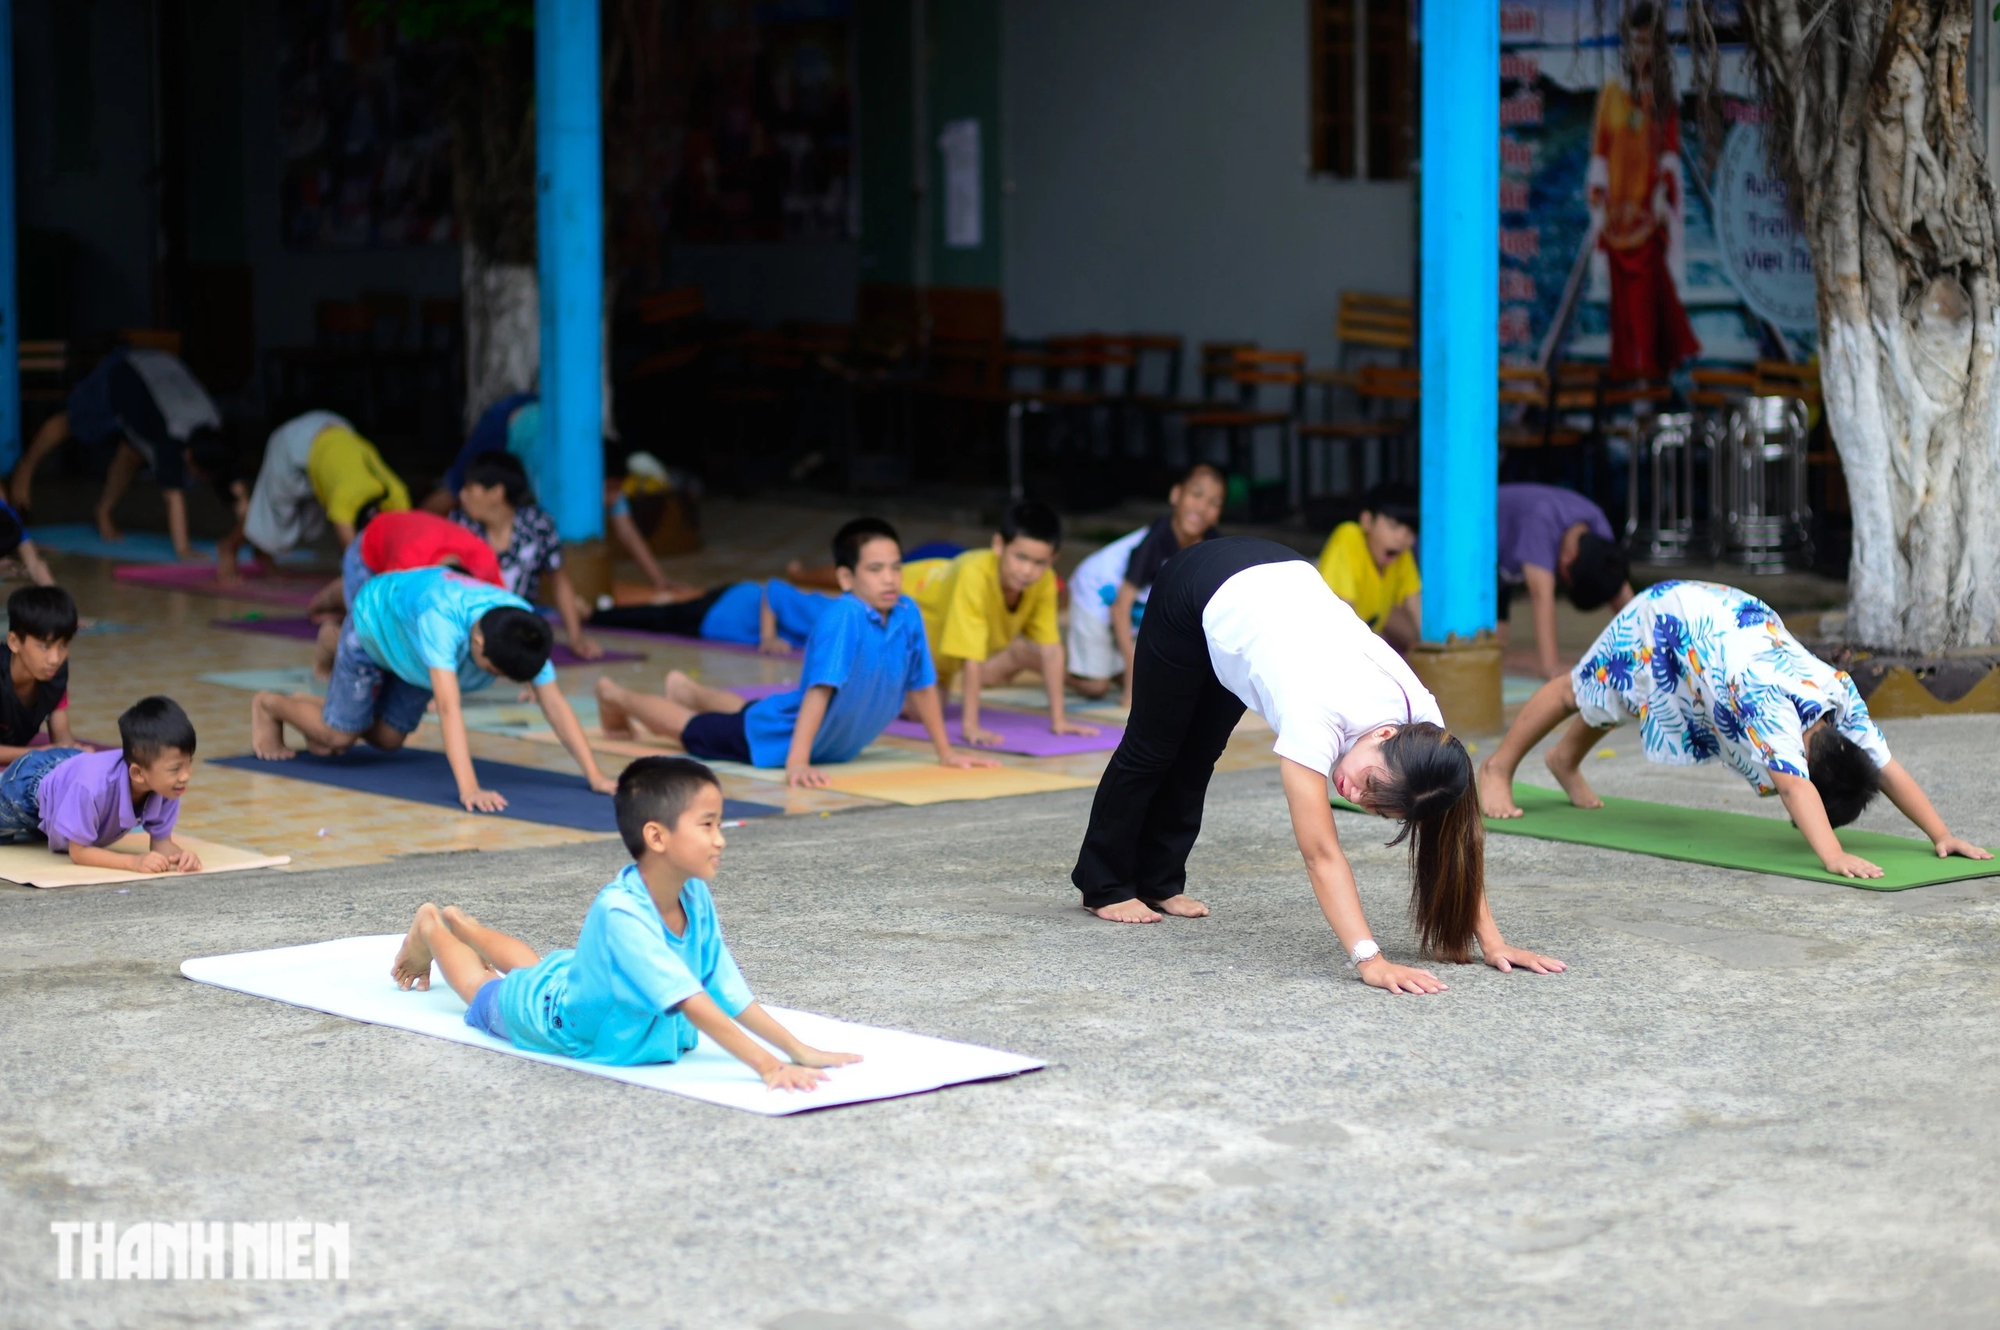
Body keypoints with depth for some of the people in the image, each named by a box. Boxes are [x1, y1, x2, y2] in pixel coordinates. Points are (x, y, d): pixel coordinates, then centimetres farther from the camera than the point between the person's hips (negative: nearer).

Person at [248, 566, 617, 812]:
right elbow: (449, 707, -57)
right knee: (339, 735, 0)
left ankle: (314, 709, 41)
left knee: (388, 739, 13)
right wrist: (468, 789, -64)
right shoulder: (442, 621, -51)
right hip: (375, 620, -6)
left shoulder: (525, 631, -35)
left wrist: (595, 775, -39)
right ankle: (269, 706, 30)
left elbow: (554, 703, -33)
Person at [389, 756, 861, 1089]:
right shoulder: (620, 913, -49)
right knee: (485, 991, 29)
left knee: (536, 968, 38)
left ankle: (461, 923, 64)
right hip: (547, 1016, -5)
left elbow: (731, 995, -24)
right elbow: (692, 1003, -55)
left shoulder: (696, 900, -28)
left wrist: (799, 1050, -32)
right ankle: (430, 927, 55)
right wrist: (768, 1066, -59)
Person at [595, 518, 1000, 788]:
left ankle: (688, 690, 66)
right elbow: (820, 690, -42)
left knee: (745, 711, 36)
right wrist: (796, 764, -47)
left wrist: (947, 754, -1)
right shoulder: (842, 617, -36)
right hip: (769, 738, -7)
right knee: (690, 729, 18)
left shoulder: (907, 613, -17)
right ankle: (616, 696, 46)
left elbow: (921, 687, -5)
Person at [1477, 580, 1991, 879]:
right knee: (1581, 690, 17)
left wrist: (1942, 835, -28)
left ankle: (1566, 760, 59)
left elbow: (1888, 769, -21)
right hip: (1664, 615, -6)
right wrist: (1833, 856, -67)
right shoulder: (1771, 706, -45)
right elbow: (1794, 786, -55)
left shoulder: (1839, 694, -26)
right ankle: (1499, 768, 41)